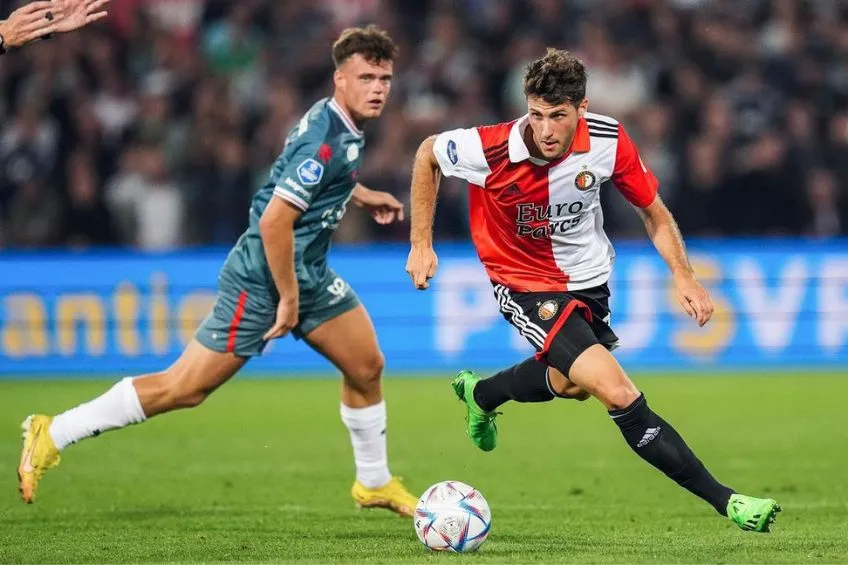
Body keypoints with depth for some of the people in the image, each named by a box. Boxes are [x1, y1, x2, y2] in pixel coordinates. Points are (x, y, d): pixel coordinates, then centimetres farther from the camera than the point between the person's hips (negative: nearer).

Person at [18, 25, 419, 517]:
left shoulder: (344, 127, 6)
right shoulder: (326, 140, -24)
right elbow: (273, 221, -28)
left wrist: (361, 196, 24)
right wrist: (288, 300, -21)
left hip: (308, 273, 10)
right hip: (263, 278, -10)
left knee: (367, 366, 12)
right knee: (185, 388, -7)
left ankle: (374, 483, 31)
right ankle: (53, 435, 0)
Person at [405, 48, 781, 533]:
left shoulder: (608, 141, -21)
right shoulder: (492, 150, -29)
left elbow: (654, 211, -5)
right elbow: (428, 153, -7)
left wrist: (683, 275, -16)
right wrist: (421, 244, -5)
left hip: (589, 277, 5)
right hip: (527, 287, -5)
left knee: (571, 383, 30)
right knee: (619, 394, -20)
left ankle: (480, 393, 60)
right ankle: (724, 501, -15)